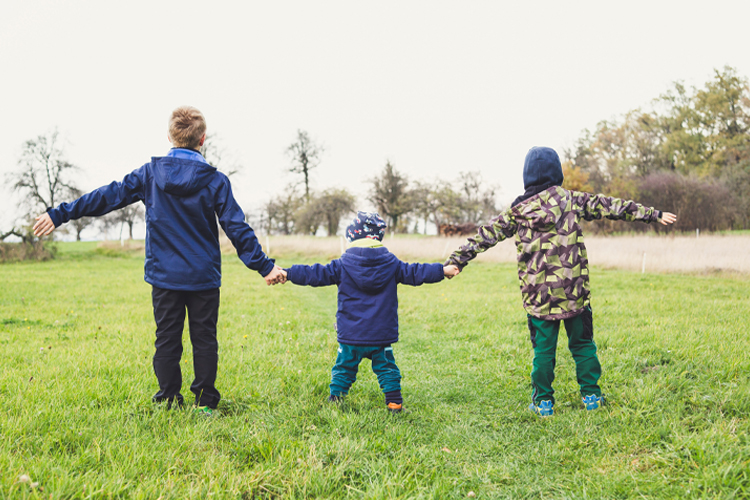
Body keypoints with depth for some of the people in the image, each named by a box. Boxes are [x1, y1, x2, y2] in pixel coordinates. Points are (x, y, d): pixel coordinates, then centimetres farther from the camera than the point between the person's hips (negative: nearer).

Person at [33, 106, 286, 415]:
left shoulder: (149, 173, -2)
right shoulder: (215, 181, -6)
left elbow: (108, 197, 1)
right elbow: (237, 229, -7)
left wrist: (60, 214, 9)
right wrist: (264, 265, -2)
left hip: (164, 275, 1)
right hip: (204, 276, -1)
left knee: (167, 339, 9)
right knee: (204, 339, 8)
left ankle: (169, 402, 14)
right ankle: (205, 402, 11)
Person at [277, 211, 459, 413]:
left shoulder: (342, 266, -5)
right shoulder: (391, 264, -2)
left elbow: (315, 274, -6)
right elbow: (415, 273, 3)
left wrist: (287, 273, -1)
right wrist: (442, 270, 11)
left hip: (350, 336, -1)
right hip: (382, 336, 1)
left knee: (344, 368, 13)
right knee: (386, 368, 13)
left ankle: (334, 399, 16)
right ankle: (394, 402, 13)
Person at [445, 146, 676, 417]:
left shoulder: (517, 211, 3)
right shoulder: (572, 200, 2)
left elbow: (485, 236, 4)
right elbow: (610, 206, 5)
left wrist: (455, 260, 7)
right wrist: (653, 214, 12)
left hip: (538, 295, 0)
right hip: (574, 291, 0)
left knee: (543, 348, 9)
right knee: (582, 344, 14)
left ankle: (543, 402, 14)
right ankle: (591, 395, 22)